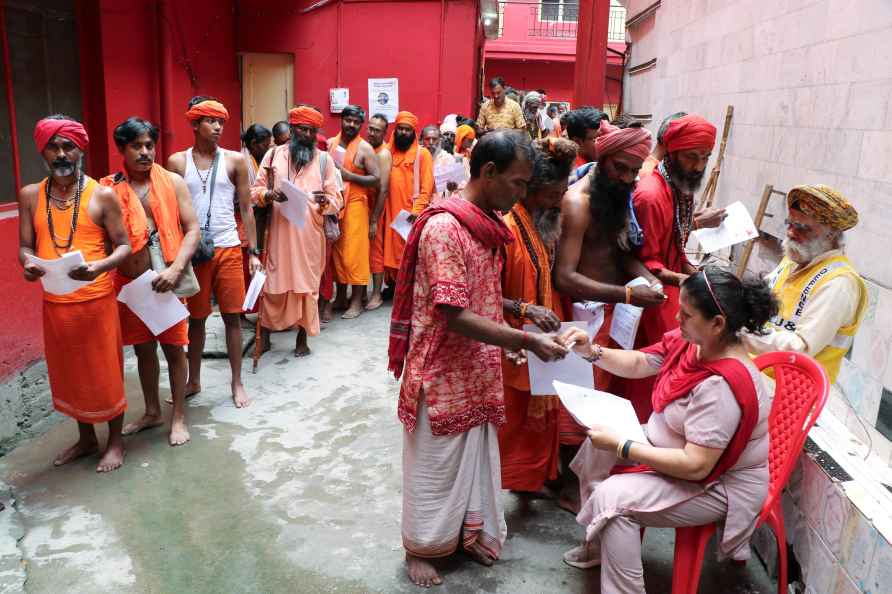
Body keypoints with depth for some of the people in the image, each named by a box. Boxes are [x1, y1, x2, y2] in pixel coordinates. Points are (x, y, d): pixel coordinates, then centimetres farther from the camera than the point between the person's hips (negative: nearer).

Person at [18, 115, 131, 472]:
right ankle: (86, 439, 35)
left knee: (106, 372, 6)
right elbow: (26, 245, 5)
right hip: (54, 303, 4)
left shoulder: (102, 195, -6)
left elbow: (124, 246, -6)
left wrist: (101, 266, -26)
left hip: (96, 300, -4)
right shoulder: (30, 196, 4)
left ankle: (115, 441, 24)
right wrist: (27, 263, -19)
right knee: (69, 374, 16)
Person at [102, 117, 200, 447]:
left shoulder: (173, 182, -3)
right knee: (143, 349, 15)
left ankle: (179, 416, 21)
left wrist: (175, 269, -18)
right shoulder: (108, 189, 0)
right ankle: (152, 411, 33)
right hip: (129, 283, 2)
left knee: (174, 348, 7)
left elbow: (192, 230, -6)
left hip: (168, 279, -2)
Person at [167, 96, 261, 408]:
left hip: (228, 249, 0)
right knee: (195, 318, 11)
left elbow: (246, 209, 4)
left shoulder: (235, 160, 1)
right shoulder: (177, 161, 2)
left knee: (232, 316, 5)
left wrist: (253, 251, 0)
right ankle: (194, 381, 26)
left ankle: (237, 383, 17)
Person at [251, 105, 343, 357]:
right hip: (279, 231, 0)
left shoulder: (324, 159, 5)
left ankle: (302, 338, 19)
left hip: (310, 234, 0)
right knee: (273, 284, 4)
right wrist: (270, 195, -15)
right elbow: (256, 190, 7)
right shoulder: (274, 154, 6)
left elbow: (336, 200, 3)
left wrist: (324, 202, -20)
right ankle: (265, 334, 20)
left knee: (307, 284, 6)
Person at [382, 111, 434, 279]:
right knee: (392, 252, 8)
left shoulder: (422, 153, -2)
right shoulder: (390, 152, 13)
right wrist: (383, 210, 5)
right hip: (391, 213, 5)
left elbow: (427, 186, -8)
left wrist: (417, 211, -18)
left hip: (412, 214, -5)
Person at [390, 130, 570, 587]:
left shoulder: (486, 223, 4)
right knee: (435, 462, 9)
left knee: (476, 454, 20)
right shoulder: (444, 227, -24)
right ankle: (421, 547, 30)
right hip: (442, 370, -8)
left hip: (478, 368, 8)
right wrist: (525, 341, -26)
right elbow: (453, 314, -27)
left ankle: (469, 531, 40)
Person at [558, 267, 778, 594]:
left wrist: (620, 446, -30)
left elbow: (696, 466, -34)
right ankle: (599, 544, 27)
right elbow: (638, 363, 6)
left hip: (721, 484, -10)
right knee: (599, 441, 10)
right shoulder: (688, 340, -9)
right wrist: (592, 351, -12)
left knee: (612, 497, -24)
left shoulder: (721, 385, -35)